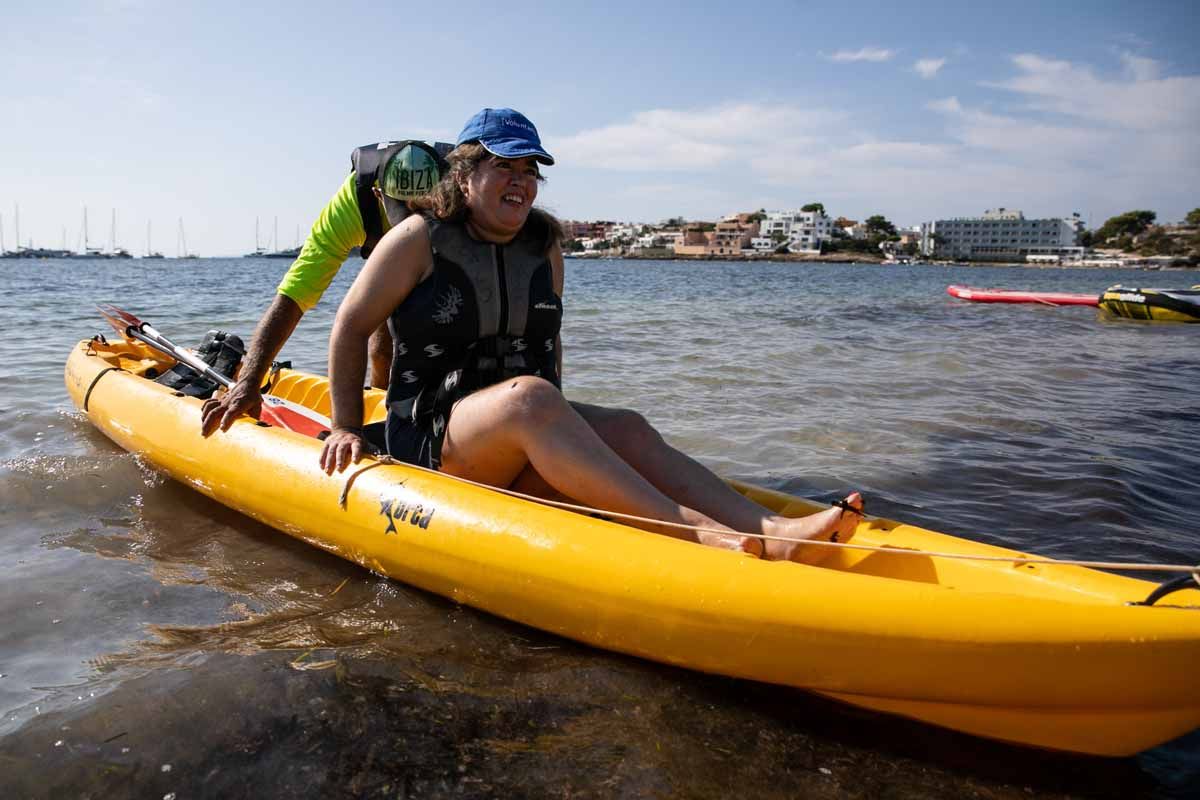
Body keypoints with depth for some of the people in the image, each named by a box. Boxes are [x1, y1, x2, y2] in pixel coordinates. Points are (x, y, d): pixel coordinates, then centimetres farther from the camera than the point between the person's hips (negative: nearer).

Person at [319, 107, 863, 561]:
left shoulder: (544, 250, 12)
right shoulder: (421, 239, -3)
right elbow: (351, 327, 2)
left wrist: (557, 430, 14)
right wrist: (348, 427, -2)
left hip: (518, 452, 5)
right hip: (427, 438, -5)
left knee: (626, 429, -23)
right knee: (528, 396, -36)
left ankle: (770, 531, -42)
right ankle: (687, 528, -50)